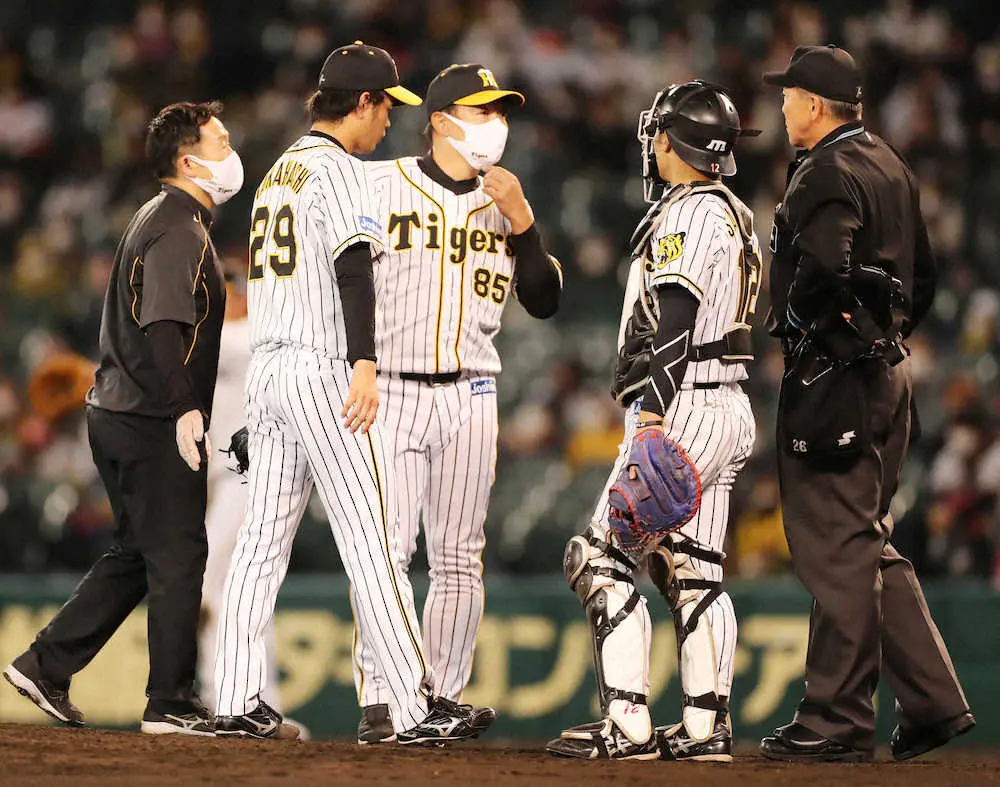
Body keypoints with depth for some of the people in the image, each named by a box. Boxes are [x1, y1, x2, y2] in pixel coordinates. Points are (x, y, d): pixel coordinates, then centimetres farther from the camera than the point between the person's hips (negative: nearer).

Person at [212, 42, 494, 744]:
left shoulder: (278, 172, 19)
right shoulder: (337, 168, -9)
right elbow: (353, 267, -22)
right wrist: (364, 364, -32)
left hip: (266, 369, 9)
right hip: (323, 370, -9)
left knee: (263, 539, 7)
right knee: (373, 541, -8)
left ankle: (238, 704, 5)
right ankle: (415, 710, -9)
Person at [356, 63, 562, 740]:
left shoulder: (504, 204, 12)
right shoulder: (378, 185, 0)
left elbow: (544, 301, 6)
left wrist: (521, 222, -6)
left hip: (469, 397, 4)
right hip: (391, 391, -4)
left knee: (459, 557, 4)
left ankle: (445, 699, 9)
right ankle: (379, 700, -4)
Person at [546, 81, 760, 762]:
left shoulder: (688, 214, -12)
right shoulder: (738, 216, 18)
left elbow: (671, 323, -20)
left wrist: (651, 417, -25)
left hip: (684, 408, -10)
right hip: (732, 409, 10)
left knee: (603, 560, -8)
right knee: (694, 572, 10)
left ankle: (627, 726, -12)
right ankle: (706, 727, 7)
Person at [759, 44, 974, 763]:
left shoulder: (827, 174, -14)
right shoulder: (891, 167, 16)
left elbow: (822, 267, -29)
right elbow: (923, 276, 22)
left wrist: (798, 322, -12)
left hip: (834, 379, -10)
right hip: (889, 374, 10)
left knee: (834, 548, -5)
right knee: (869, 546, 15)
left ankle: (838, 722, -3)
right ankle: (935, 701, 11)